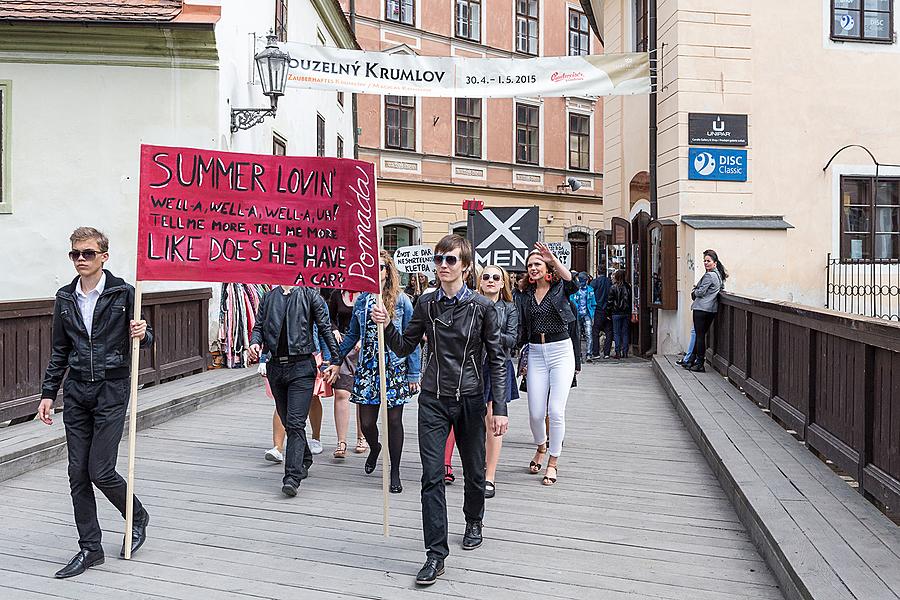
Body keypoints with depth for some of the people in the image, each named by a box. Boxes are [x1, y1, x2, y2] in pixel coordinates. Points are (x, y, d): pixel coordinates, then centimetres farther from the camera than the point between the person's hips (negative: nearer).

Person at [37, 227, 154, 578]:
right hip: (76, 394, 5)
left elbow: (145, 338, 3)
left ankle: (137, 517, 22)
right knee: (78, 473, 6)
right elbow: (59, 351, 14)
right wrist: (48, 393, 9)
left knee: (100, 471, -6)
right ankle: (90, 549, 18)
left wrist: (143, 334, -21)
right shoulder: (65, 298, 8)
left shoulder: (123, 293, -5)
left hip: (111, 391, -4)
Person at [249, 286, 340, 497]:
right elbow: (259, 326, 15)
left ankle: (292, 477, -11)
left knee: (295, 423, -11)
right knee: (288, 422, 14)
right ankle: (304, 461, 34)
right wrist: (255, 343, -8)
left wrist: (336, 360, -5)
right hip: (275, 367, 5)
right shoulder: (269, 297, 13)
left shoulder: (309, 295, 1)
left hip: (301, 367, -5)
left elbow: (326, 328, 0)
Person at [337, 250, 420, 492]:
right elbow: (352, 335, 16)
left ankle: (395, 474, 19)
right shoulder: (362, 300, 7)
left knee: (394, 421, 4)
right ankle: (374, 447, 39)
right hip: (367, 368, 3)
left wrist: (413, 374, -6)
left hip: (395, 369, -3)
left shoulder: (401, 301, -3)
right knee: (366, 422, 4)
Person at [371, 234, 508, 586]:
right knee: (432, 476, -4)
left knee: (474, 472, 14)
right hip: (433, 400, 1)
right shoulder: (426, 305, 2)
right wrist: (386, 325, -10)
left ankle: (473, 522, 44)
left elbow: (496, 359, -4)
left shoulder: (481, 306, -6)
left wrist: (500, 408, -8)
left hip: (469, 399, -1)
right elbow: (405, 348, 9)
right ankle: (436, 555, 5)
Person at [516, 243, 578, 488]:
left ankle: (553, 461, 11)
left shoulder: (560, 289, 0)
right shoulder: (526, 296, 11)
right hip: (535, 354, 4)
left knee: (556, 411, -7)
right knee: (535, 413, 2)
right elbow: (522, 330, 13)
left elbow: (572, 283, -26)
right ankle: (541, 447, 33)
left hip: (561, 351, -3)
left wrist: (553, 258, -33)